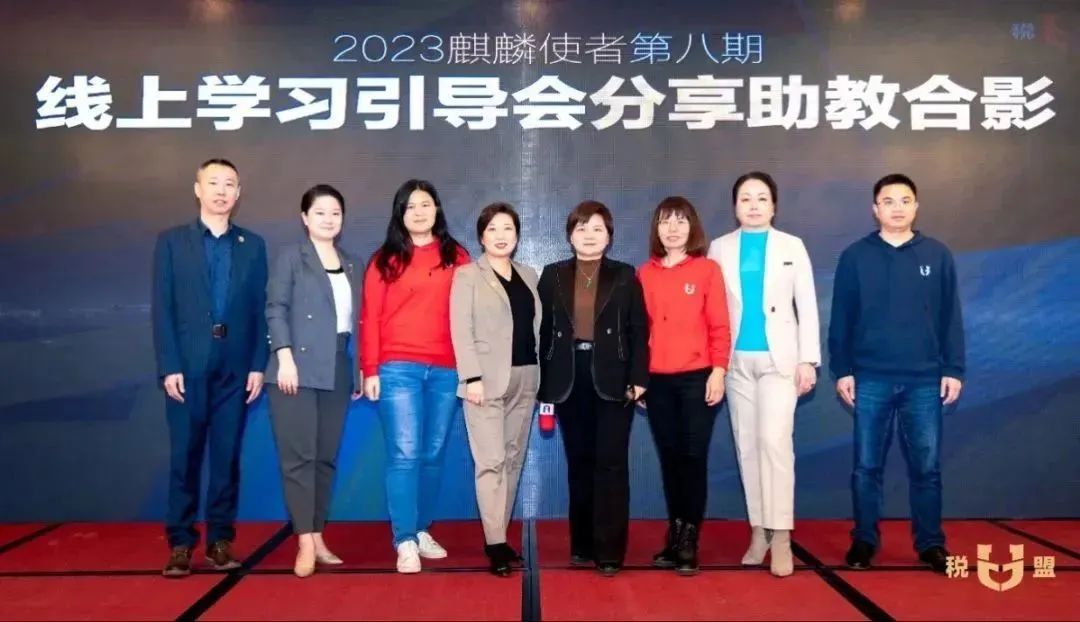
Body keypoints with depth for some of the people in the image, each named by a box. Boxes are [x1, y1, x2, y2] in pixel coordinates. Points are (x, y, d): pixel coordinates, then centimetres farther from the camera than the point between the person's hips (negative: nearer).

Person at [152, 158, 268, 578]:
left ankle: (220, 539, 13)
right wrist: (169, 366, -9)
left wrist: (258, 365, -2)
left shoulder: (253, 245, 10)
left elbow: (259, 309, 6)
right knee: (185, 455, 2)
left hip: (235, 367, 1)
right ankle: (180, 542, 10)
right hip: (188, 366, -1)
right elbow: (162, 308, 0)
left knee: (228, 455, 5)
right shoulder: (171, 241, 6)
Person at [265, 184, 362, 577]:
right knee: (299, 456, -6)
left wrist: (361, 369, 8)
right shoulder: (291, 257, 4)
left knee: (326, 457, 7)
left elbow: (355, 319, 14)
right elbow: (276, 309, -4)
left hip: (337, 371, 5)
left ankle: (317, 537, 14)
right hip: (298, 368, -5)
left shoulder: (351, 265, 16)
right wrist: (285, 357, -16)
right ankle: (305, 542, -4)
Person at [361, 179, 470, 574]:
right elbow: (370, 317, 3)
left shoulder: (457, 258, 10)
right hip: (398, 368, -2)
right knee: (404, 455, -6)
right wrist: (370, 370, -4)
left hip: (446, 370, 2)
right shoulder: (384, 260, 6)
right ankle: (405, 542, -2)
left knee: (433, 455, 9)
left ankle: (421, 530, 22)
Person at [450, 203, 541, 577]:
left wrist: (542, 374, 6)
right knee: (491, 461, -9)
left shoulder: (528, 276, 15)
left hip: (524, 379, 5)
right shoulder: (467, 275, 2)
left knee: (513, 460, 8)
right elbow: (461, 330, -6)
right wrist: (472, 377, -15)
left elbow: (537, 326, 14)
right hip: (488, 380, -5)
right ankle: (496, 544, -5)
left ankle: (499, 535, 18)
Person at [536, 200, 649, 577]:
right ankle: (582, 545, 19)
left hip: (612, 379, -2)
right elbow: (545, 331, 5)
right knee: (579, 462, 9)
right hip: (569, 379, 2)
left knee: (611, 463, -2)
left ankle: (609, 551, 3)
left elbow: (639, 330, 1)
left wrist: (638, 378, -9)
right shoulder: (552, 276, 8)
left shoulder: (625, 276, 5)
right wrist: (545, 384, 0)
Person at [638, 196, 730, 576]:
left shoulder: (707, 269, 0)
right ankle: (675, 534, 20)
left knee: (694, 457, 1)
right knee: (669, 457, 9)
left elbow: (719, 326, -1)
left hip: (697, 378, -2)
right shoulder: (644, 274, 7)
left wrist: (718, 371, -9)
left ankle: (689, 541, 10)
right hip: (657, 381, 3)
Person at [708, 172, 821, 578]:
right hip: (737, 359, 2)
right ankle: (758, 531, 15)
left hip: (779, 357, -2)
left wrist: (808, 360, -4)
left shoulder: (792, 247, 5)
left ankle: (780, 536, -9)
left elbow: (807, 306, 3)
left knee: (775, 441, -14)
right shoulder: (720, 248, 7)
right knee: (747, 445, 6)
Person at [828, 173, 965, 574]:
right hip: (870, 380, 0)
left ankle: (931, 544, 18)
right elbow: (841, 319, 3)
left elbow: (951, 317, 6)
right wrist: (841, 370, -2)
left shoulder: (938, 256, 5)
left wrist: (954, 369, 2)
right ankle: (864, 541, 17)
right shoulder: (855, 257, 2)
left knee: (926, 466, 6)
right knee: (867, 466, 6)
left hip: (925, 380, 1)